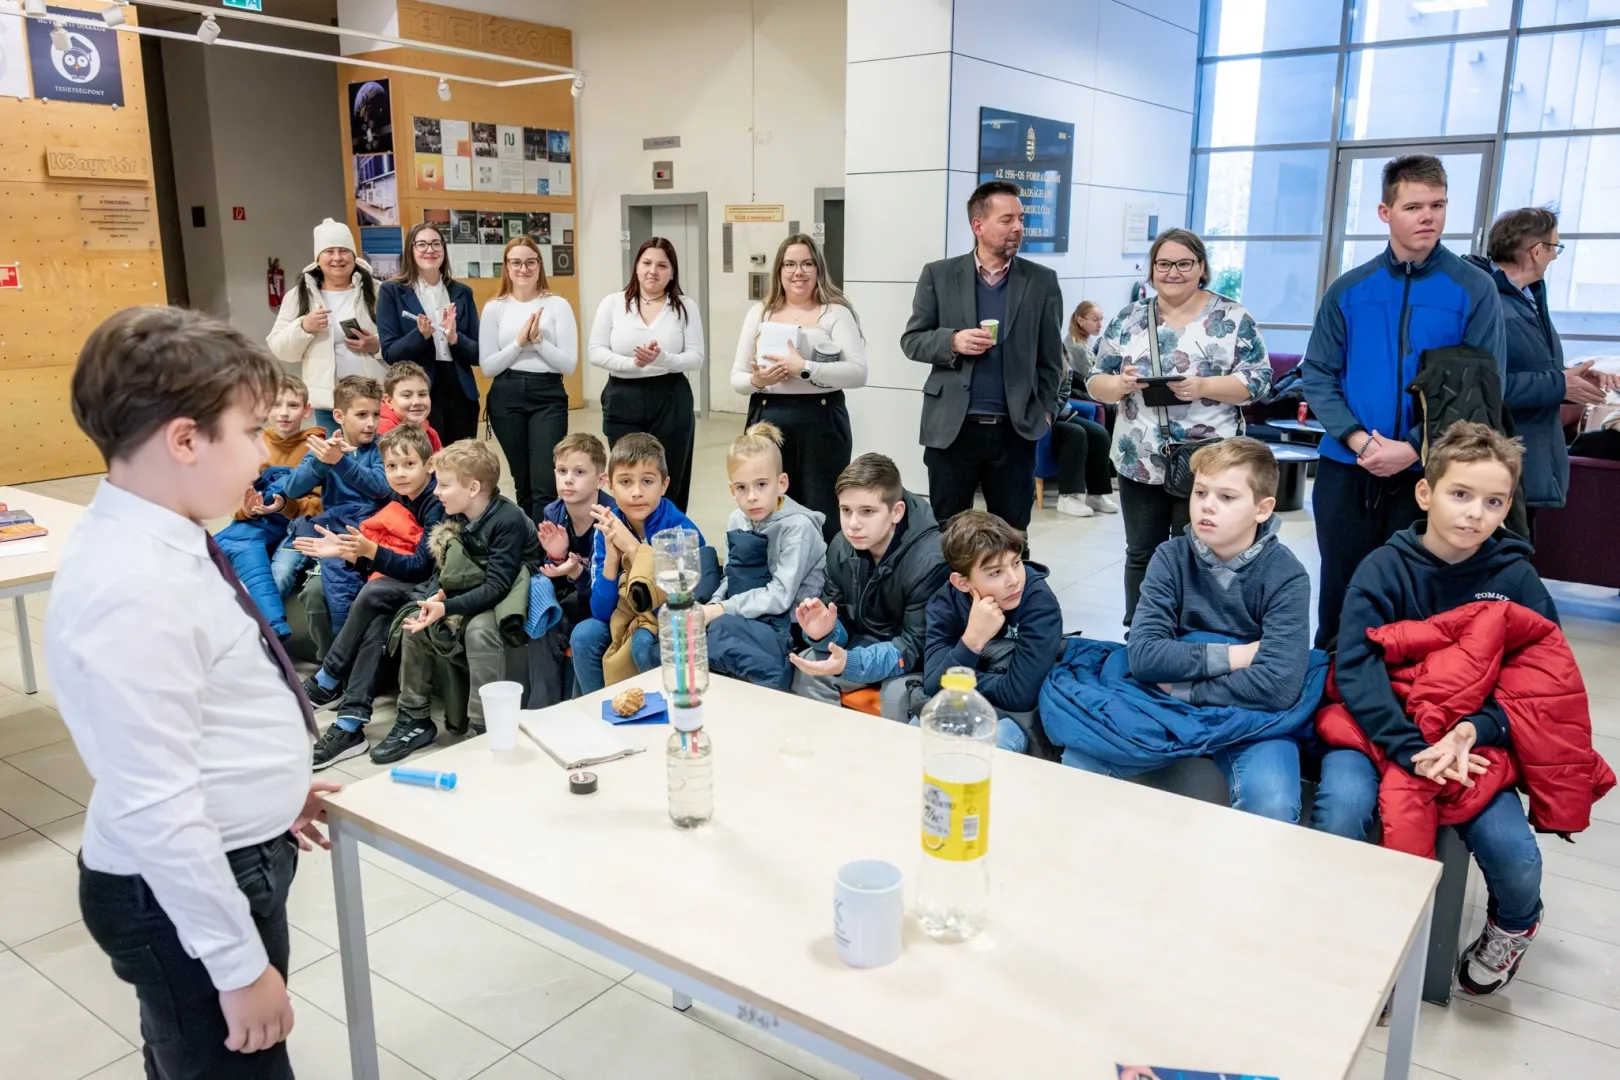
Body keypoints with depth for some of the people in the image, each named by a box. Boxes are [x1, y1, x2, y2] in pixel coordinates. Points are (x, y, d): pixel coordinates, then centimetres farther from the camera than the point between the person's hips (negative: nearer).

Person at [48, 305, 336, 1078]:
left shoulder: (157, 543, 0)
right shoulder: (133, 590, -29)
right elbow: (157, 810, -27)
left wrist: (271, 788, 22)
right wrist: (240, 963, -20)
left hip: (232, 862, 9)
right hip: (181, 892, -9)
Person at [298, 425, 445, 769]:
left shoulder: (436, 505, -14)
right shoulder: (398, 503, 9)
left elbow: (422, 567, -20)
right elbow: (377, 564, 7)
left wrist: (371, 551, -30)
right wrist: (347, 551, -11)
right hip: (391, 589, 7)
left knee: (373, 592, -29)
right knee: (375, 628, -23)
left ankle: (326, 683, -12)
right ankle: (351, 725, -28)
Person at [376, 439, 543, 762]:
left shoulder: (509, 520, -24)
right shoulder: (454, 516, -1)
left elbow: (497, 587, -28)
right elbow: (443, 568, 3)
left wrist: (446, 608, -35)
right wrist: (433, 598, -20)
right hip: (473, 596, 8)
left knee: (479, 629, -35)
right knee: (414, 624, -5)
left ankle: (481, 730, -26)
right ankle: (415, 720, 6)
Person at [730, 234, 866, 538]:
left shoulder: (836, 313, 1)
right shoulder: (759, 312, 12)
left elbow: (858, 372, -10)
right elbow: (736, 377, 12)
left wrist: (804, 368, -19)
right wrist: (756, 381, -11)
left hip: (820, 422, -3)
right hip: (767, 421, 3)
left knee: (821, 515, 1)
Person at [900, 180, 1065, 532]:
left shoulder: (1042, 281, 5)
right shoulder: (939, 275, 3)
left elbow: (1050, 357, 9)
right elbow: (911, 340, 4)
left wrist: (1044, 410, 1)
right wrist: (953, 342, -14)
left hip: (1016, 429, 1)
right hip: (951, 427, -1)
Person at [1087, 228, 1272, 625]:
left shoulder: (1233, 318, -1)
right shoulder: (1129, 320, 7)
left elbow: (1257, 381, -6)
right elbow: (1096, 383, 6)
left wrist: (1203, 387, -21)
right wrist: (1122, 384, -16)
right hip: (1140, 463, 3)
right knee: (1141, 555, 11)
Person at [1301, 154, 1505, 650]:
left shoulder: (1474, 289, -2)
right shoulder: (1348, 289, 4)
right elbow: (1317, 374, 2)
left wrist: (1414, 447, -16)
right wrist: (1356, 438, -13)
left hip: (1429, 473, -2)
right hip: (1346, 470, 2)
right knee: (1341, 589, 14)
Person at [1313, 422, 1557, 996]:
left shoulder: (1515, 577, -1)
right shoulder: (1385, 568, -8)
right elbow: (1356, 667, -16)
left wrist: (1476, 731, -23)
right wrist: (1411, 749, -28)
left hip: (1474, 738, 2)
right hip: (1379, 725, -1)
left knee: (1514, 854, -19)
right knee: (1340, 811, -30)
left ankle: (1514, 924, 21)